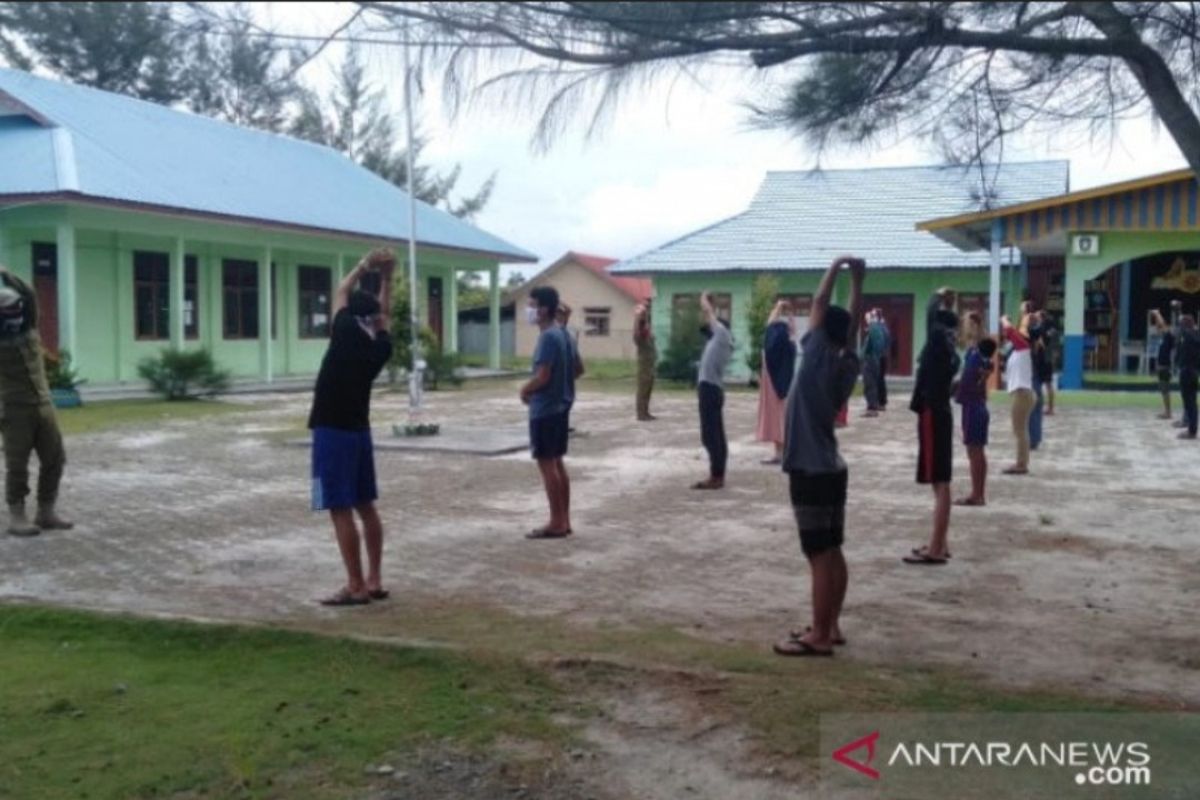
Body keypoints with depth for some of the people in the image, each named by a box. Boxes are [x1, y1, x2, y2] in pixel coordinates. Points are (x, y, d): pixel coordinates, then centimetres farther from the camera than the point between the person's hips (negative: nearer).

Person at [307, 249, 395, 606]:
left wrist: (365, 265, 14)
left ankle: (356, 586, -4)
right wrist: (386, 277, 21)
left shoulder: (346, 333, -12)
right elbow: (385, 313, 23)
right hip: (359, 430, 7)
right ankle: (375, 580, 15)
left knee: (340, 510, -5)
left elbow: (341, 293, 5)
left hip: (332, 431, -7)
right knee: (366, 506, 12)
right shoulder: (381, 346, 2)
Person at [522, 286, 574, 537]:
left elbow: (542, 376, -23)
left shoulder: (548, 337, -18)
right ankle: (564, 520, 17)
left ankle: (556, 523, 1)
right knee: (557, 463, 13)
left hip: (545, 409, -10)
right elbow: (576, 370, 19)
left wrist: (525, 390, -4)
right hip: (560, 406, 10)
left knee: (546, 464, -3)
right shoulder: (563, 334, 11)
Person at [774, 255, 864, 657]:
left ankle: (819, 637, -1)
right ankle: (830, 627, 21)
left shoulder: (817, 357, -13)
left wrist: (836, 266, 0)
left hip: (810, 473, -9)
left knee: (820, 556, -6)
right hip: (831, 469, 9)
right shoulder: (847, 363, 5)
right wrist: (858, 281, 14)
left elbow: (819, 303, -10)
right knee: (832, 554, 12)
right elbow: (854, 320, 15)